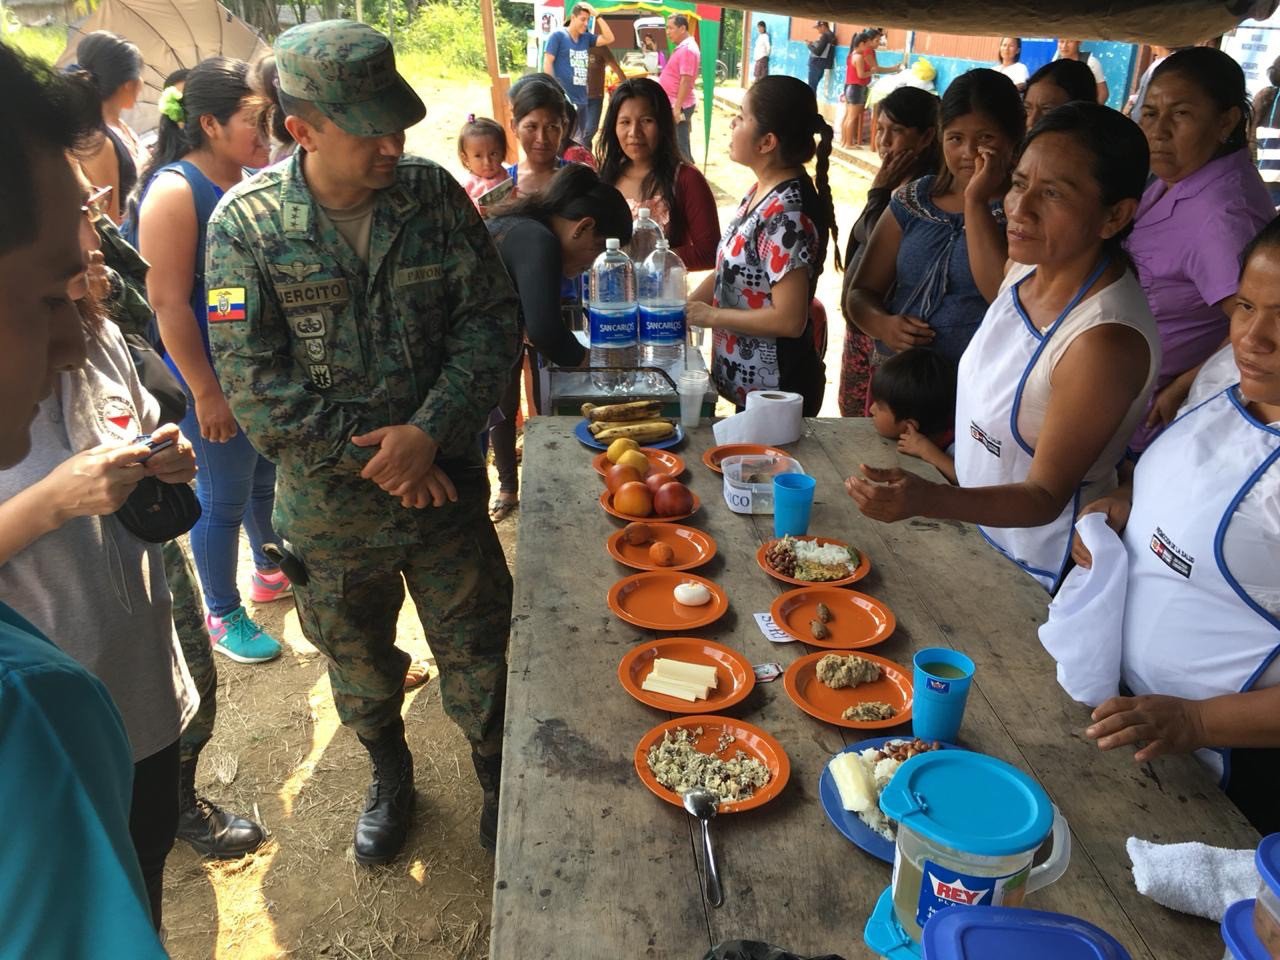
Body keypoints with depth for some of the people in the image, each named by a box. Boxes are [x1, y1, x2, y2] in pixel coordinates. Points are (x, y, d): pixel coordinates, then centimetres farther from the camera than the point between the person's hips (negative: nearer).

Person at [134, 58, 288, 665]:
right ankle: (223, 615, 26)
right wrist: (205, 392, -17)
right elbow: (168, 302, -18)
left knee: (266, 477, 22)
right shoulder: (175, 190, -17)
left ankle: (270, 569, 45)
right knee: (223, 497, 7)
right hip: (217, 376, -6)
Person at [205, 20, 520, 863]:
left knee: (477, 645, 14)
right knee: (358, 657, 21)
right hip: (329, 505, 0)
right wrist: (369, 454, -18)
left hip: (445, 484, 1)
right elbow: (254, 380, -14)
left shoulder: (434, 192, -7)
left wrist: (430, 431, -19)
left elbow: (492, 316, -9)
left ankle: (499, 777, 41)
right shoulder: (247, 222, -12)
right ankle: (390, 774, 49)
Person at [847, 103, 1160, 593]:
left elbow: (1046, 496, -34)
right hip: (977, 532, 8)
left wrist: (928, 499, -48)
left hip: (1037, 573, -8)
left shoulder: (1105, 339, -35)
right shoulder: (1030, 266, -9)